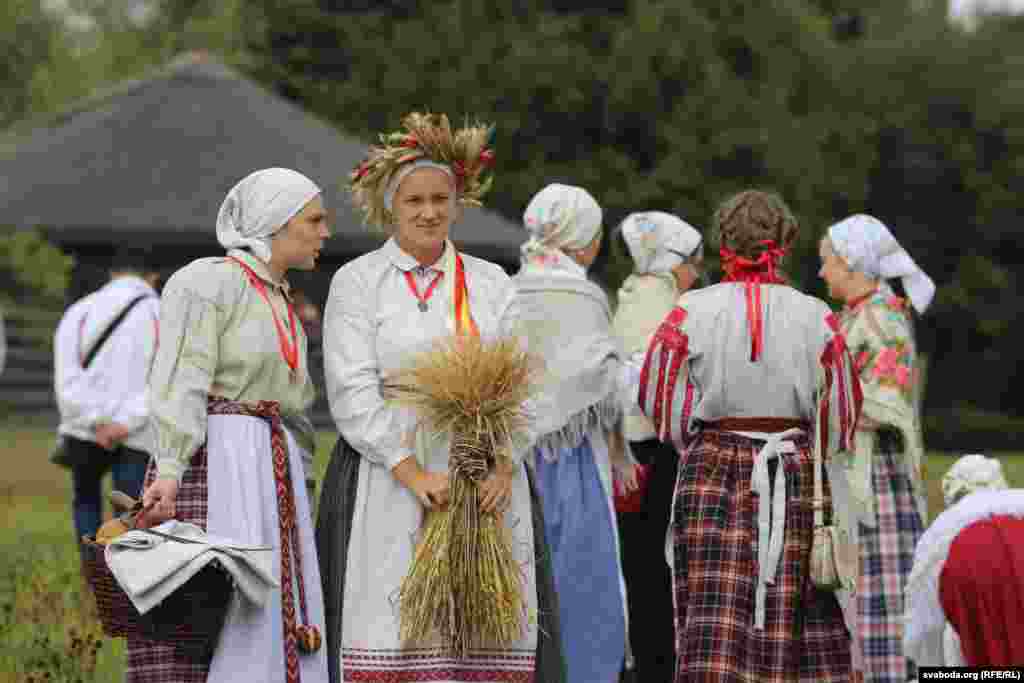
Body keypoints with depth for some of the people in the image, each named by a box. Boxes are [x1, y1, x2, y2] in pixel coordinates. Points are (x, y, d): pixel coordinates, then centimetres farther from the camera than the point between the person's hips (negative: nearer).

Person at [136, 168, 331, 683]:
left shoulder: (283, 307, 22)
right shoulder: (206, 282, -3)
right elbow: (181, 382, -15)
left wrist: (298, 500, 19)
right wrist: (169, 469, -27)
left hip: (275, 479, 8)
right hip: (213, 466, -8)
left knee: (274, 631, 3)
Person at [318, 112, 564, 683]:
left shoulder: (491, 284, 15)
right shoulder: (357, 283, 5)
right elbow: (354, 395, -4)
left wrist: (502, 465, -10)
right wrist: (415, 475, -14)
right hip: (386, 485, -3)